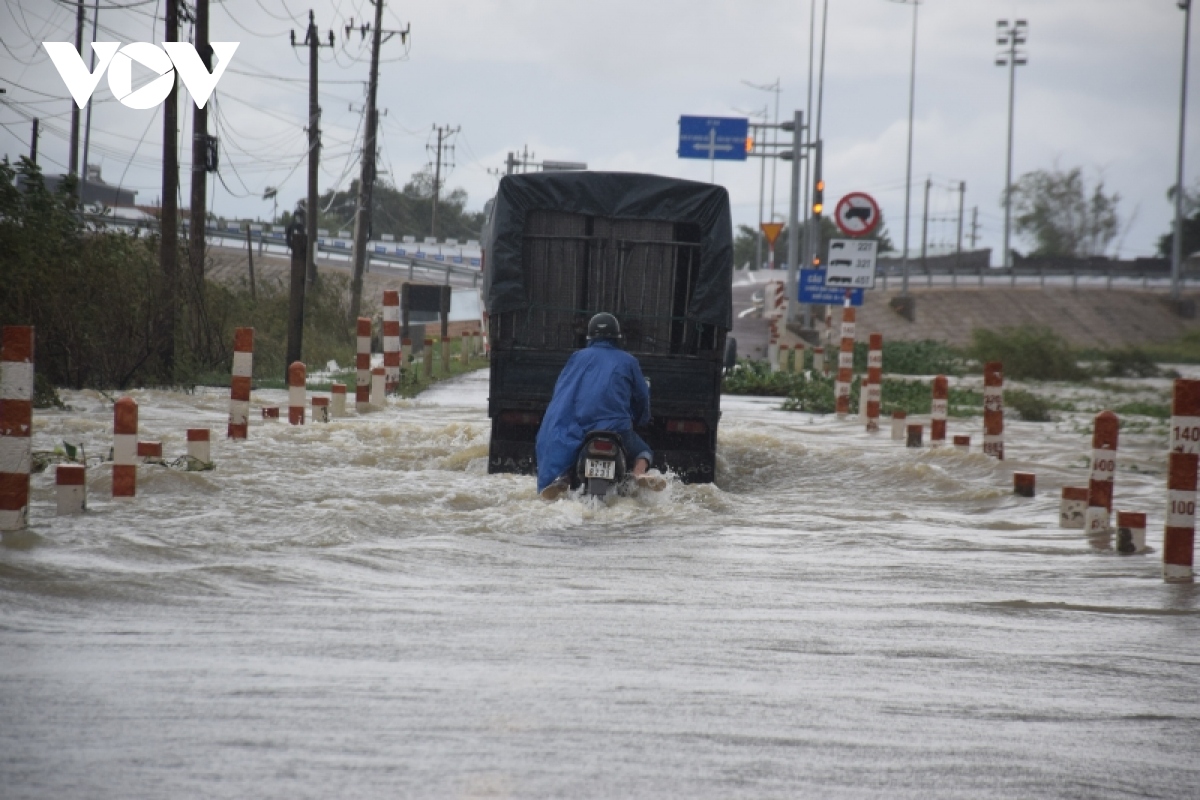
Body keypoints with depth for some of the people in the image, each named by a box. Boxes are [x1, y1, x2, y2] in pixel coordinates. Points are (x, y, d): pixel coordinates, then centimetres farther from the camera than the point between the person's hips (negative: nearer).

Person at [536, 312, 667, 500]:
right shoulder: (628, 361, 12)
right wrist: (640, 420, 36)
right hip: (618, 426, -1)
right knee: (644, 451, 22)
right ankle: (639, 472, -15)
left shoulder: (579, 357, 15)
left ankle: (562, 478, -12)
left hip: (580, 425, 1)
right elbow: (642, 396, 16)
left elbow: (561, 389, 17)